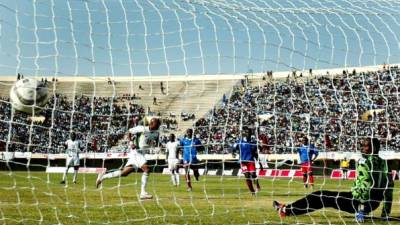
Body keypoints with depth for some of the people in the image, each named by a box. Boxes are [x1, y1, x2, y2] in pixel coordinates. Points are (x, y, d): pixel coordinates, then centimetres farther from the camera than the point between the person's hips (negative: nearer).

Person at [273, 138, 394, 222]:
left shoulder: (364, 161, -12)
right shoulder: (384, 164, 12)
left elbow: (365, 185, -23)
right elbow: (389, 188, 13)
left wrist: (361, 206, -21)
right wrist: (386, 213, 18)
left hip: (357, 201, -8)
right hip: (373, 205, 8)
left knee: (320, 196, 3)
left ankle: (287, 210, 9)